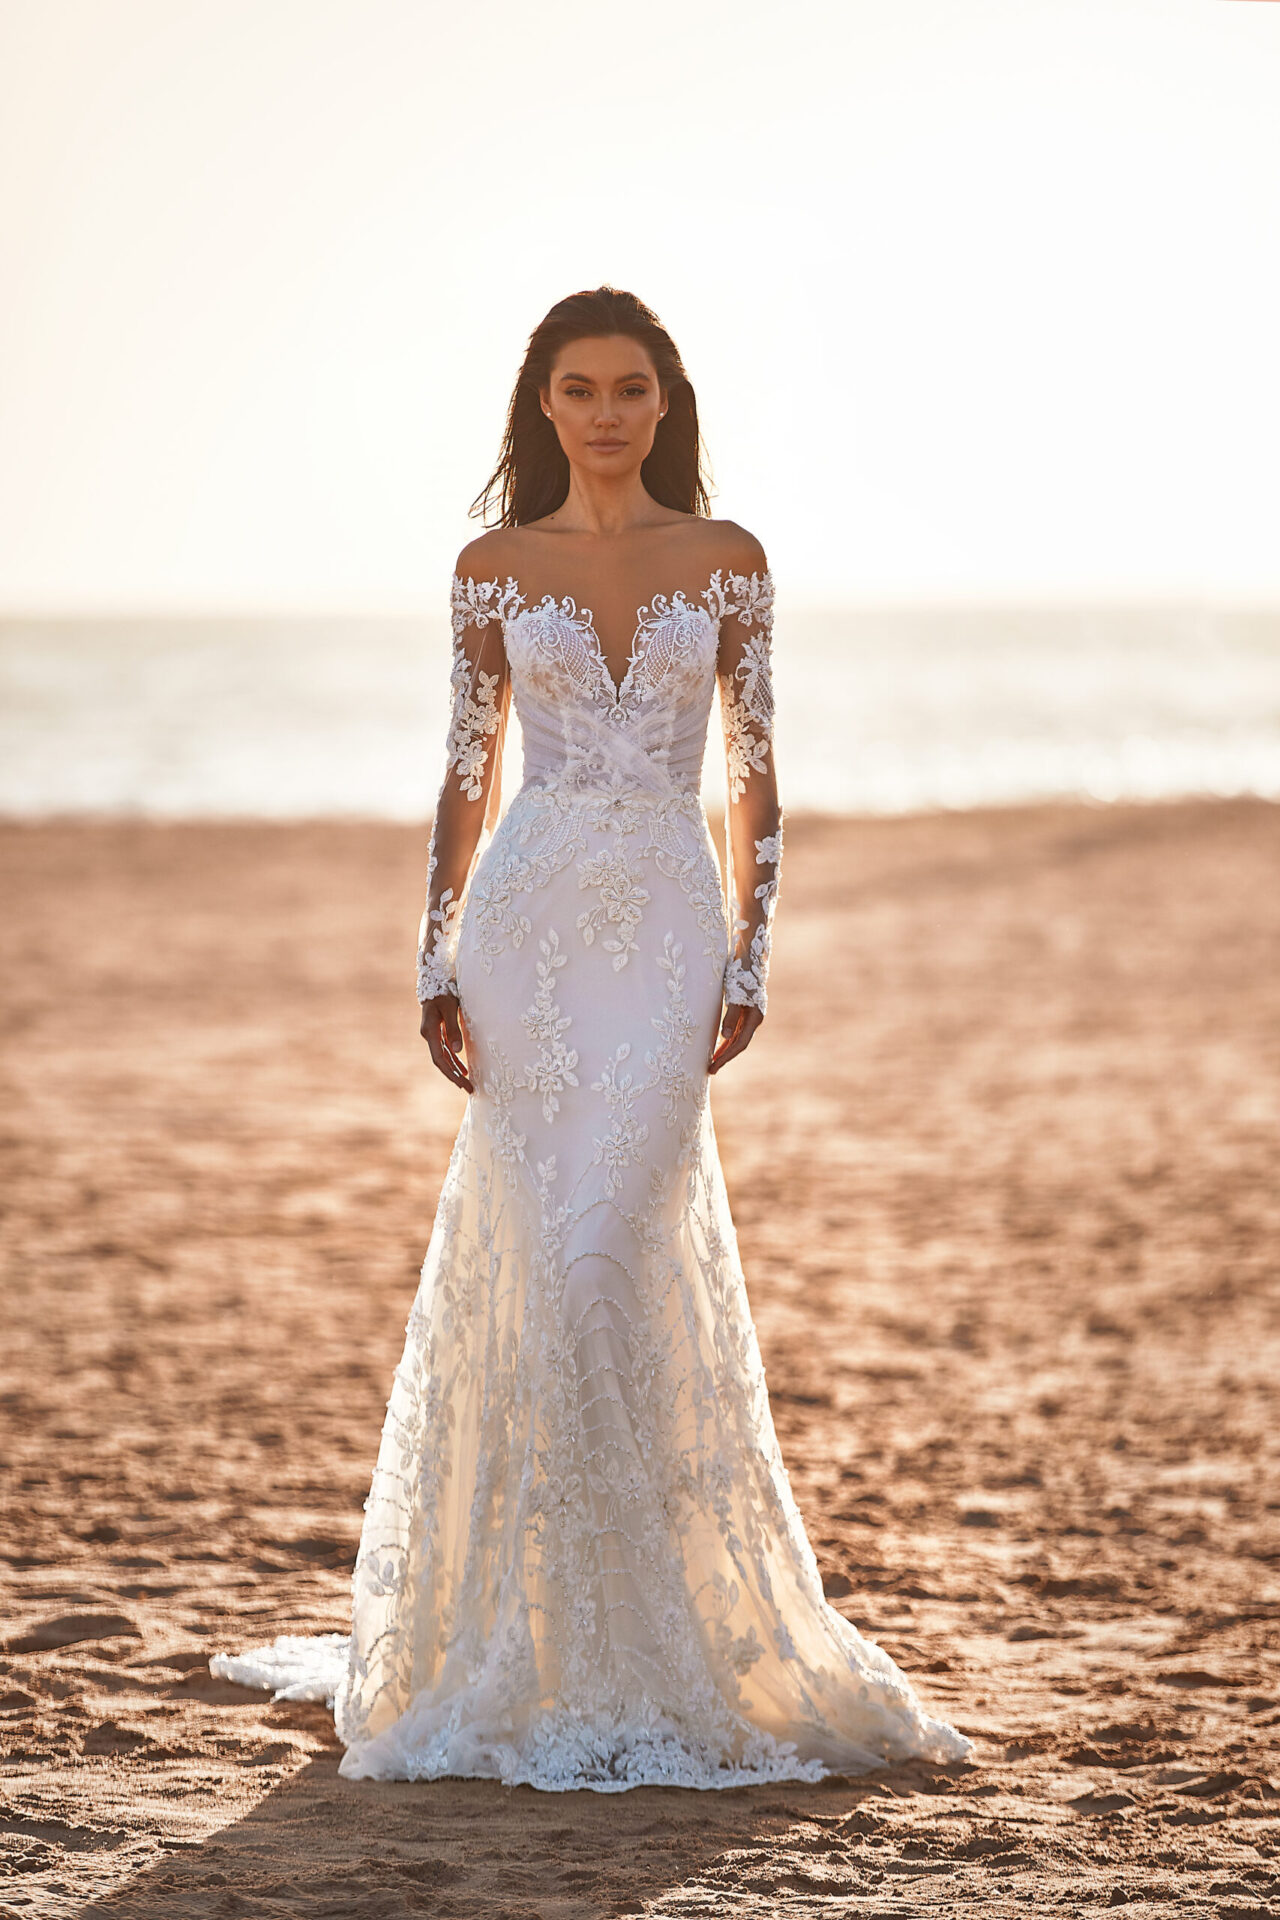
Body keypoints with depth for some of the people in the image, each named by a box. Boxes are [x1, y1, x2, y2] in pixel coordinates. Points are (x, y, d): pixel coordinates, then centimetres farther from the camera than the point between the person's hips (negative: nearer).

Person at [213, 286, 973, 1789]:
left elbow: (754, 775, 7)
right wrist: (436, 964, 1)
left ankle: (633, 1646, 1)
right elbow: (467, 776, 8)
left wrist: (751, 959, -1)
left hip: (666, 932, -1)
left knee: (602, 1256, -10)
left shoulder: (726, 562, 6)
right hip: (528, 924, 1)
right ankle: (552, 1646, 12)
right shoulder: (496, 570, 7)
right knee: (544, 1260, -1)